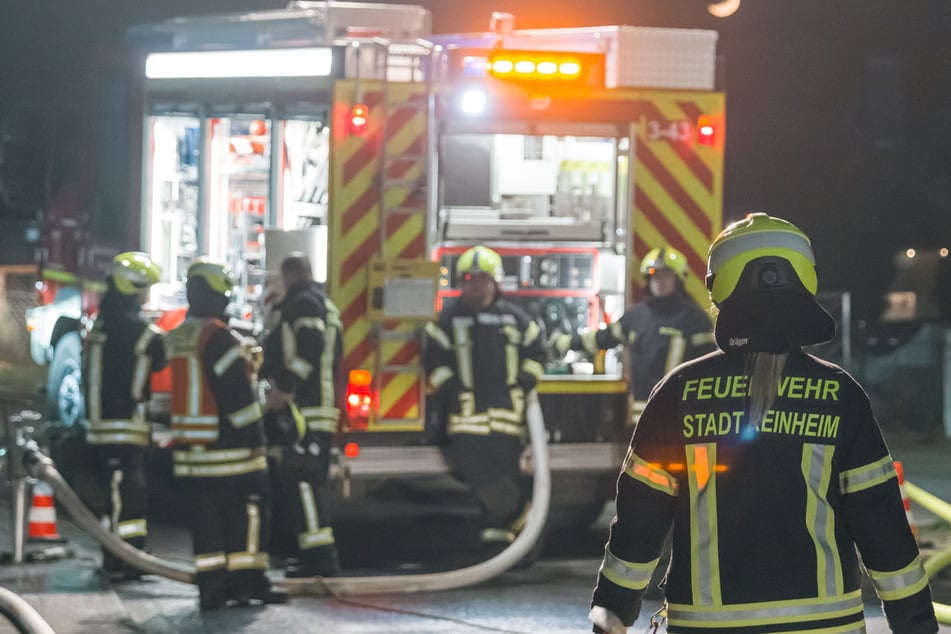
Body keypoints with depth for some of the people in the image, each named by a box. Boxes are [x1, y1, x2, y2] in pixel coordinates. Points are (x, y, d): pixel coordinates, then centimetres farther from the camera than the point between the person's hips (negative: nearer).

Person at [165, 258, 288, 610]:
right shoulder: (218, 337, -16)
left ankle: (211, 587, 7)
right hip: (226, 446, -8)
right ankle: (247, 581, 0)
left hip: (189, 449, 8)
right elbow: (238, 392, -17)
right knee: (247, 514, 0)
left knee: (205, 519, 8)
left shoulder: (177, 339, 12)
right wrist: (254, 435, -14)